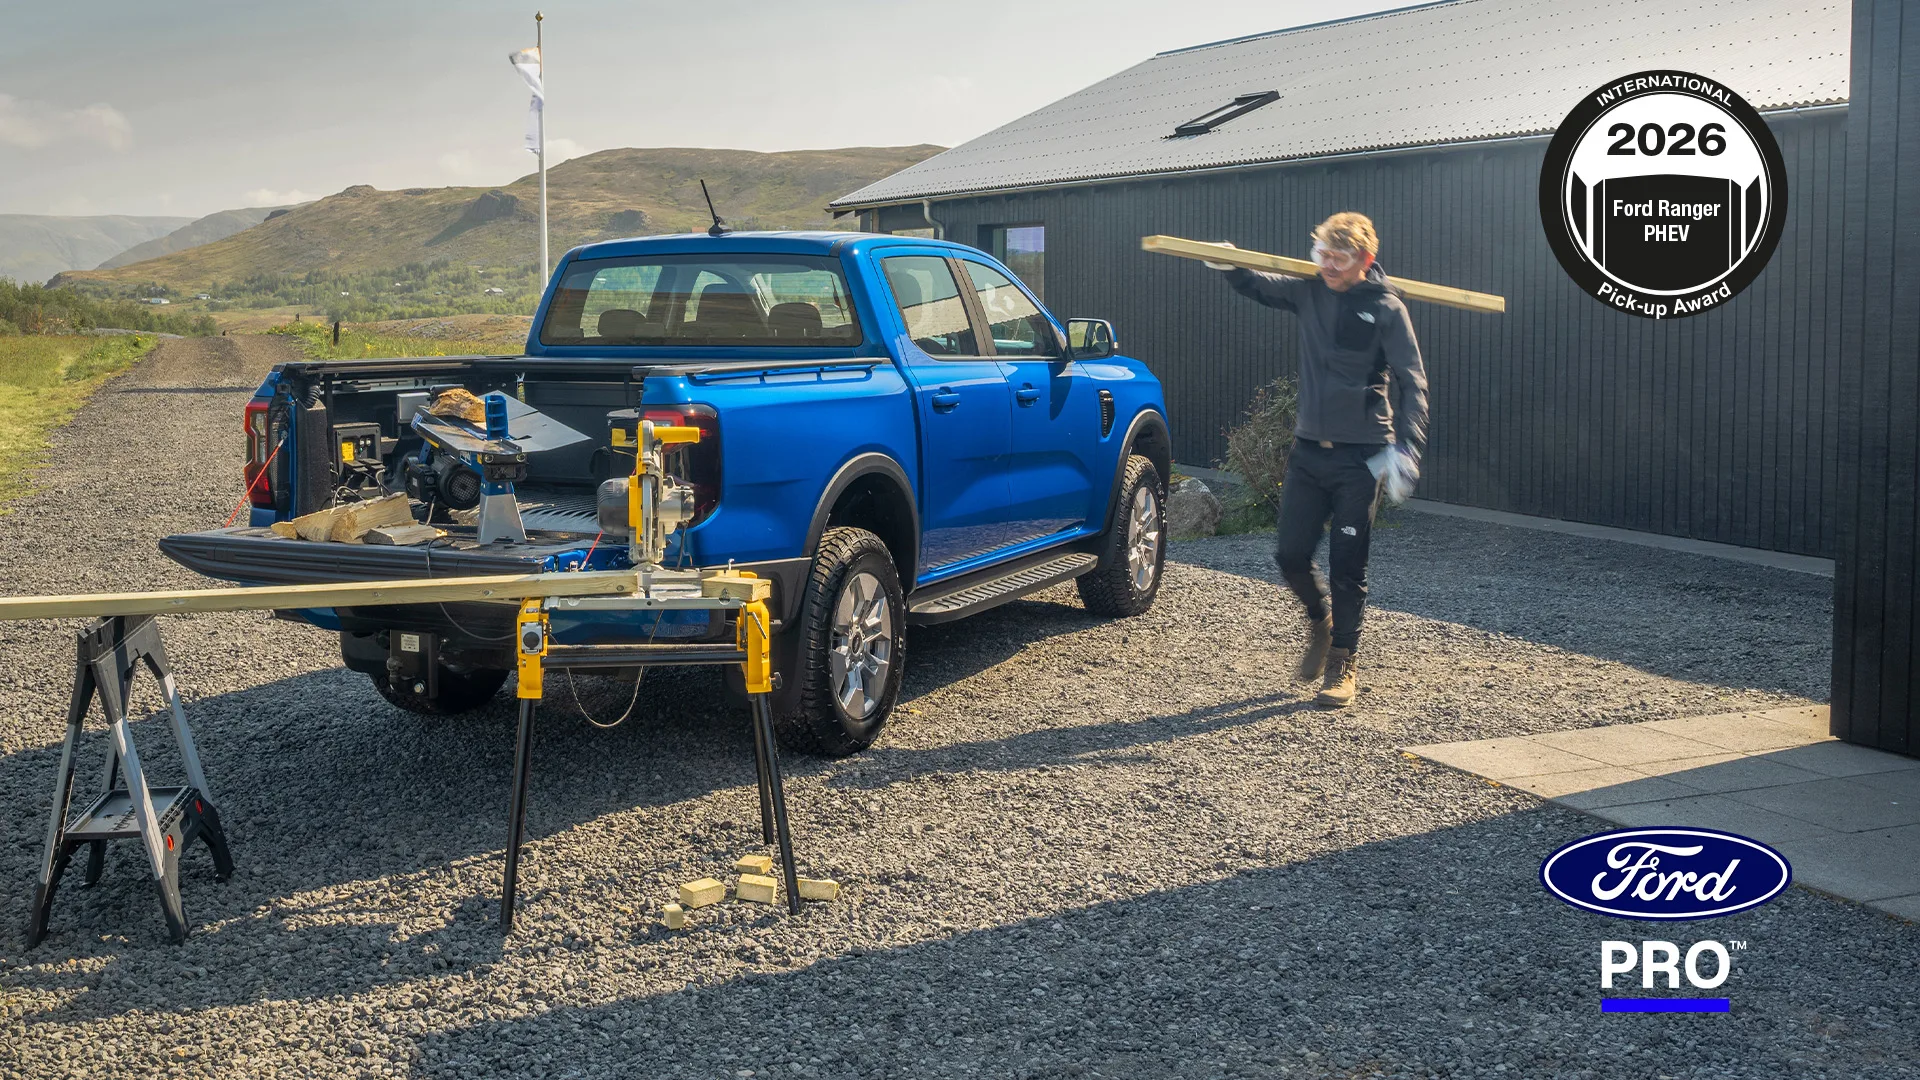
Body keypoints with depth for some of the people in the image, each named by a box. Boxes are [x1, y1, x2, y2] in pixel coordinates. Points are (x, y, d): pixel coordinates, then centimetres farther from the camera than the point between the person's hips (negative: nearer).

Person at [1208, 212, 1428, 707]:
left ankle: (1342, 663, 14)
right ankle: (1320, 622, 33)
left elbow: (1412, 383, -13)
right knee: (1290, 553, 3)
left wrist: (1405, 448, -25)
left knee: (1347, 565, 0)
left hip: (1360, 458, -4)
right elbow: (1255, 285, 21)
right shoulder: (1308, 293, 5)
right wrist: (1228, 263, -1)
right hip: (1308, 450, 4)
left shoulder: (1386, 309, -9)